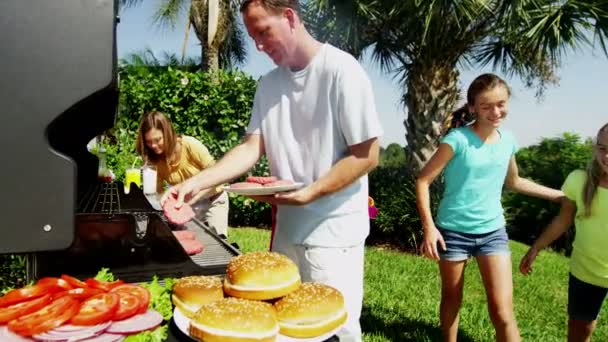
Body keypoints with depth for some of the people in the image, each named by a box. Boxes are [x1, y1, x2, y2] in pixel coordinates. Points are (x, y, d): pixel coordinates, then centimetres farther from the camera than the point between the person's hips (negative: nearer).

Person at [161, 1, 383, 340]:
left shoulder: (341, 71, -13)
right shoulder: (269, 84, 7)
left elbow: (367, 156, -14)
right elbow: (251, 147, 3)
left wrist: (308, 194, -22)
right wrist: (197, 182, -8)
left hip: (333, 232, -6)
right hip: (287, 227, 6)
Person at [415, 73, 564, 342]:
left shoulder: (507, 140, 2)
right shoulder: (458, 139, -15)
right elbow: (423, 180, -13)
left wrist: (559, 195, 21)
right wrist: (429, 226, -20)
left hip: (493, 231, 3)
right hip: (453, 231, -3)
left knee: (502, 311, -3)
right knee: (451, 301, 14)